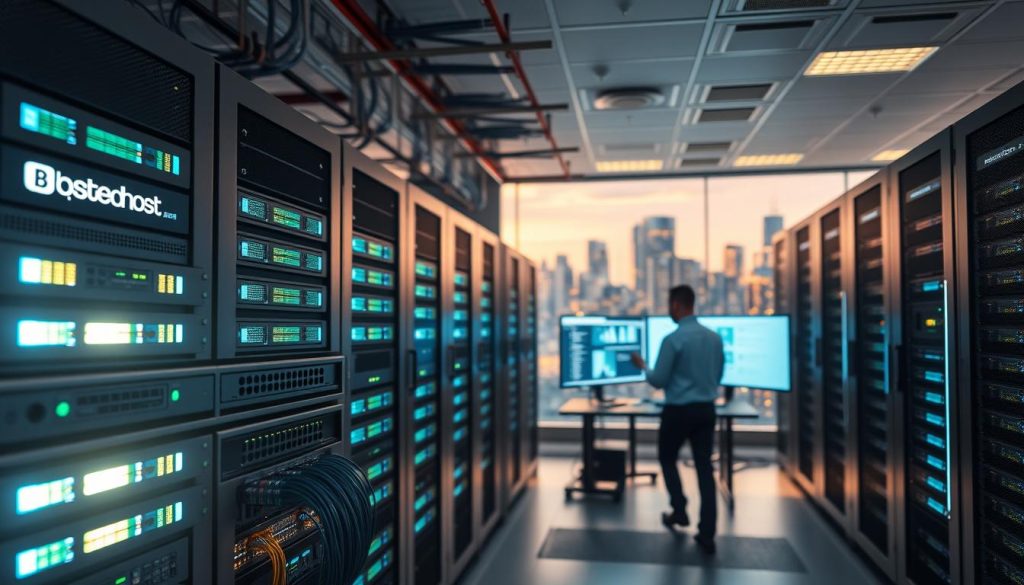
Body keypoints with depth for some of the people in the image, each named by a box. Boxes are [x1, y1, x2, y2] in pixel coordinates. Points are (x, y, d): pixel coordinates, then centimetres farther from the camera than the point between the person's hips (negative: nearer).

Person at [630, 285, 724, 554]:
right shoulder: (714, 337, 4)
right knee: (705, 467, 7)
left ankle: (679, 511, 19)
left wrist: (642, 366, 6)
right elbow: (718, 375, 15)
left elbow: (658, 380, -12)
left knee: (667, 459, 19)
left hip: (679, 411, -5)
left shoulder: (673, 339, -17)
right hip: (706, 409, 5)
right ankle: (707, 535, 8)